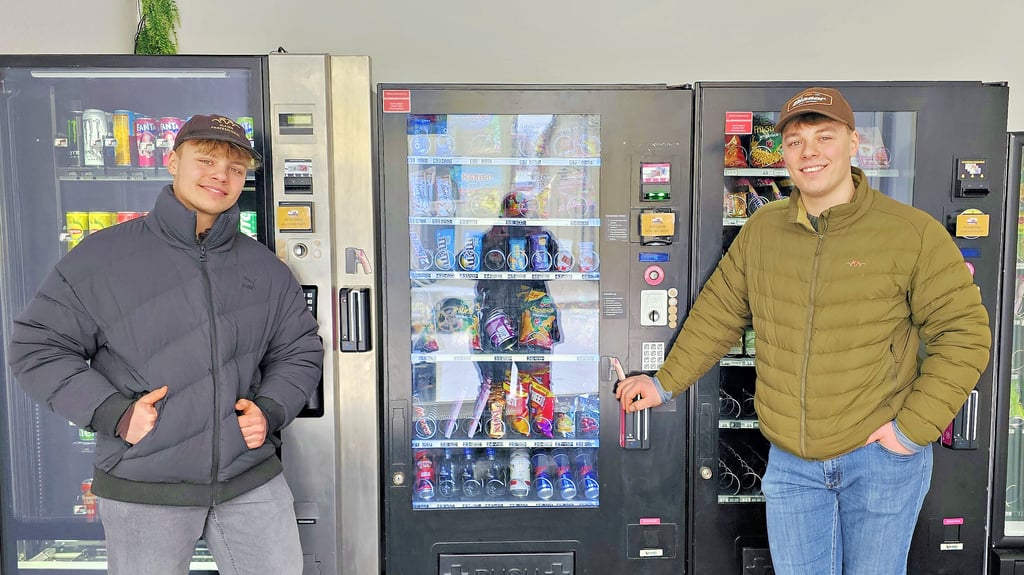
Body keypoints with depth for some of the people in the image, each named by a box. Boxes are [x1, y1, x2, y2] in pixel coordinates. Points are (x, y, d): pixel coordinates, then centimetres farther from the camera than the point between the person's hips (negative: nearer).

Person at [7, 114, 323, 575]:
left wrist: (270, 411, -4)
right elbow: (36, 346, -1)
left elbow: (301, 351, 13)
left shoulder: (266, 269, 6)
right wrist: (112, 413, -13)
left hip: (253, 481, 3)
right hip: (143, 491, -2)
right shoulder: (102, 257, -3)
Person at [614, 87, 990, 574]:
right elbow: (718, 313, 10)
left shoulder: (914, 232, -9)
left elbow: (965, 334, -6)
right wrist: (666, 383, 10)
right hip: (790, 462, 3)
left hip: (881, 458, -2)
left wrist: (914, 428, -11)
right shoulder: (761, 229, 1)